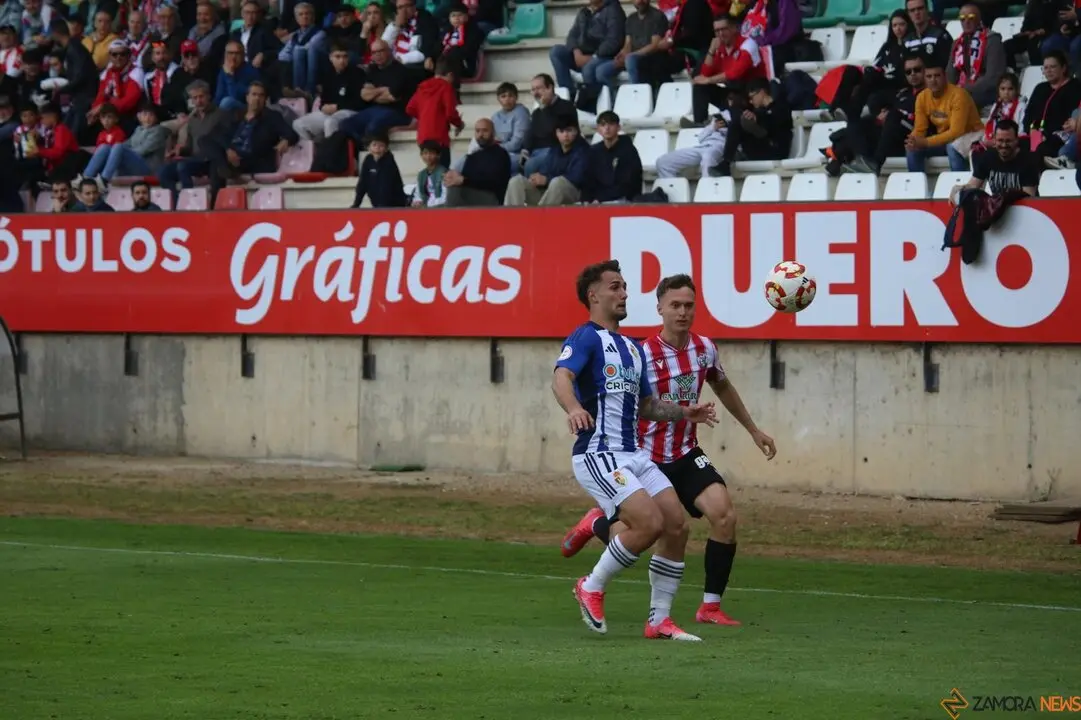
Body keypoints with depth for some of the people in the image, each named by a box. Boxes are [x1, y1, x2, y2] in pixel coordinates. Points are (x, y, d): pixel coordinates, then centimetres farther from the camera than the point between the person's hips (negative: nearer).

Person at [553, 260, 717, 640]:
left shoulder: (633, 348, 21)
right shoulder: (586, 338, -6)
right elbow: (561, 378, -25)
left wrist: (683, 412, 15)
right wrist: (573, 408, -46)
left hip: (633, 455, 9)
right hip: (597, 455, -9)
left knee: (677, 525, -2)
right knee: (650, 524, -21)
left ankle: (660, 620, 6)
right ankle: (592, 587, -1)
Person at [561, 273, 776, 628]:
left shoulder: (704, 348, -1)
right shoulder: (644, 355, -19)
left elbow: (722, 387, 19)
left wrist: (754, 430, 24)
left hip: (686, 457, 4)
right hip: (646, 460, -4)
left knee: (724, 515, -18)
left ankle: (710, 607, -7)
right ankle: (597, 523, 39)